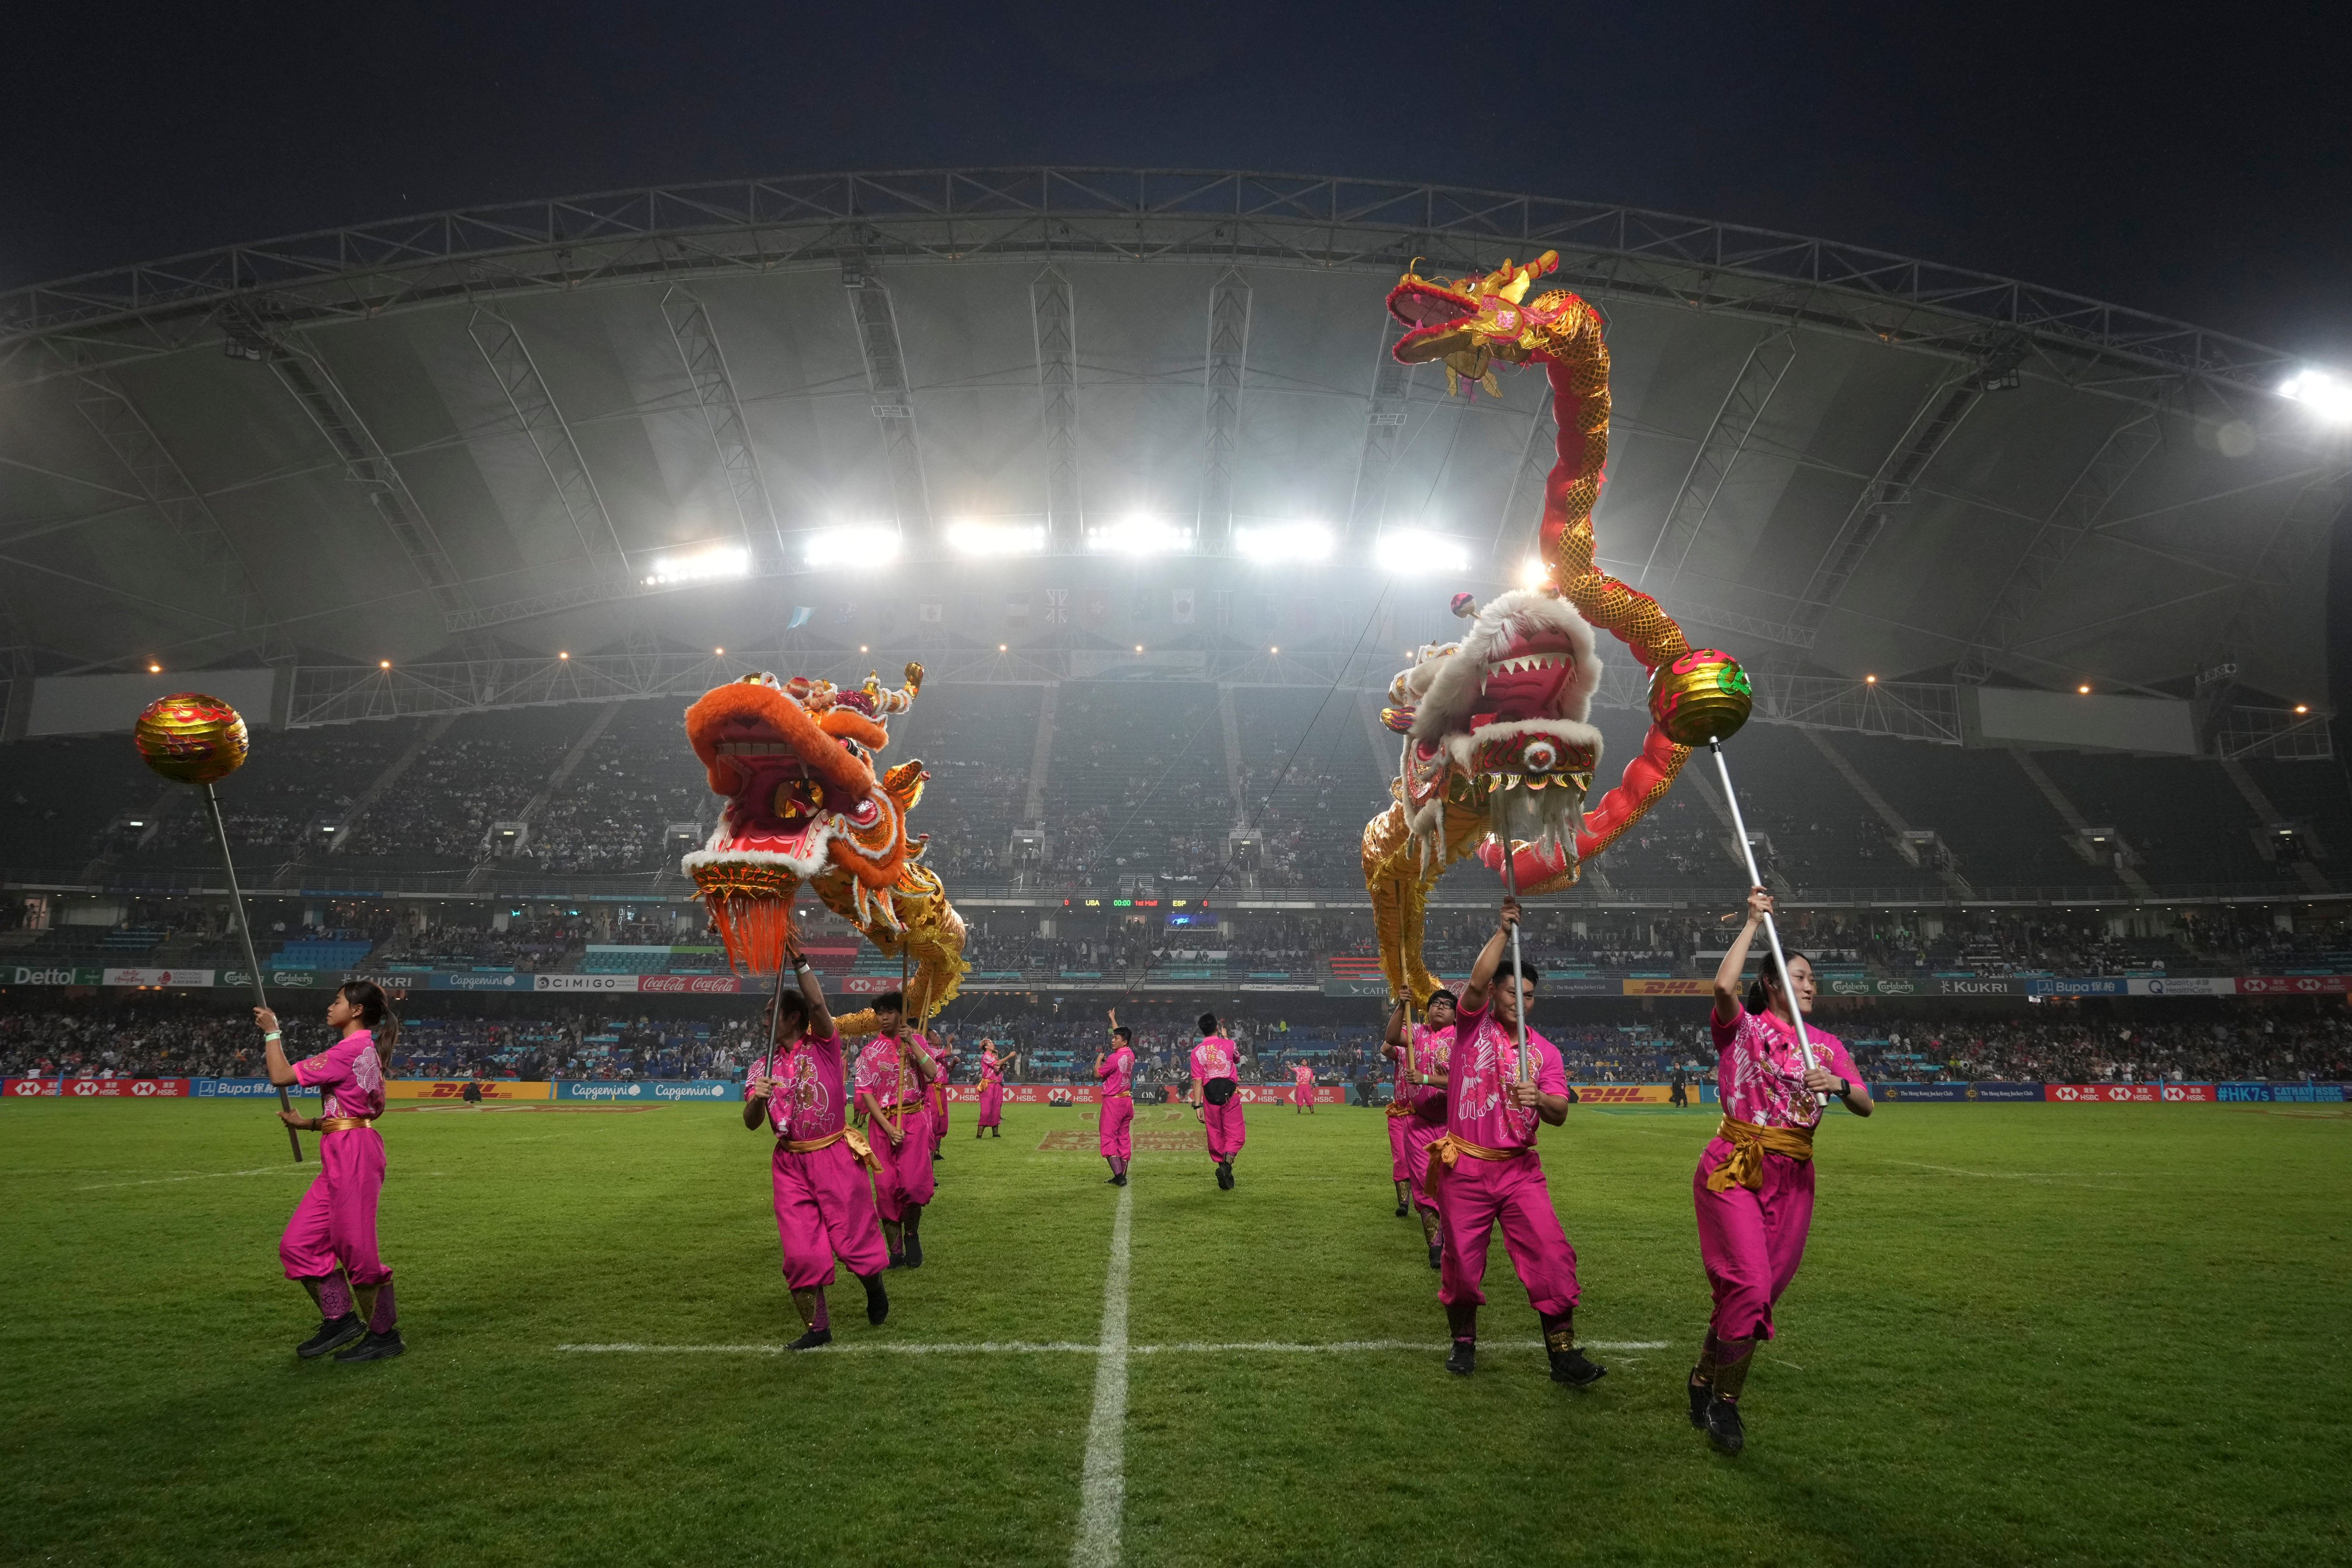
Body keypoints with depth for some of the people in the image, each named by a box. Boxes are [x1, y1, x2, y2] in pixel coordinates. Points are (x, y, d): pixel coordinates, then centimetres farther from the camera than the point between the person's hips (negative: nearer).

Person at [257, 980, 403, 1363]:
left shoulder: (350, 1050, -14)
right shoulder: (368, 1051, 17)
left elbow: (281, 1076, -12)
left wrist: (271, 1032, 1)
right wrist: (311, 1123, 22)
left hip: (354, 1154, -10)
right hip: (340, 1158, 10)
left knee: (356, 1247, -2)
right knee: (297, 1245, 10)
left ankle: (385, 1335, 10)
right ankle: (340, 1319, 18)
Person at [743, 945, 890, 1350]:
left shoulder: (822, 1046, -1)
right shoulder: (763, 1066, 7)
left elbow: (818, 1004, -21)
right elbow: (752, 1124, 0)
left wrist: (799, 960, -25)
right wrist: (756, 1098, -22)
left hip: (835, 1157, -3)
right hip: (791, 1165, 3)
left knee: (852, 1237, 1)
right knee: (800, 1250, 1)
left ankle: (875, 1288, 31)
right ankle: (816, 1327, 14)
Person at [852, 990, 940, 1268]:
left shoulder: (916, 1040, 6)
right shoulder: (871, 1050, 5)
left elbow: (932, 1073, -9)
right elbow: (866, 1092, -1)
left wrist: (911, 1042, -13)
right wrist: (887, 1127, -11)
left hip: (914, 1119, -1)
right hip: (882, 1121, 1)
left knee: (913, 1182, -13)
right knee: (886, 1185, -1)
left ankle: (912, 1234, 14)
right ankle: (895, 1250, 10)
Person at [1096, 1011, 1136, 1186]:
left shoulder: (1114, 1058, -19)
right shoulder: (1130, 1054, 5)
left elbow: (1098, 1074, -6)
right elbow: (1121, 1033, 23)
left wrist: (1099, 1060, 11)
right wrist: (1113, 1019, 37)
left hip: (1113, 1102, -8)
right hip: (1128, 1101, 8)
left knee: (1108, 1138, -5)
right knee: (1124, 1138, 12)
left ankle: (1118, 1175, -15)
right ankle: (1122, 1176, 16)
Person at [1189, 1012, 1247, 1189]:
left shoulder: (1196, 1052, 3)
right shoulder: (1228, 1044, 1)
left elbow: (1197, 1080, -3)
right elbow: (1238, 1059, 24)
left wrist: (1198, 1105, -3)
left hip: (1210, 1097, 2)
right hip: (1230, 1095, -2)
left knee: (1215, 1136, 11)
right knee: (1235, 1134, 2)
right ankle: (1226, 1164, -22)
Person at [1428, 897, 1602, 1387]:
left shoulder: (1544, 1051, 8)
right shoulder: (1474, 1023, 1)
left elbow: (1560, 1114, -1)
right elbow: (1477, 980, -20)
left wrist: (1540, 1100, -23)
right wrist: (1503, 931, -21)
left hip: (1520, 1168, 2)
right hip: (1465, 1167, -2)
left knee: (1553, 1257, -8)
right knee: (1462, 1263, 6)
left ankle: (1564, 1355, 1)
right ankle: (1464, 1343, 28)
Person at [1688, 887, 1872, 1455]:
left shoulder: (1826, 1045, 15)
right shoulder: (1745, 1028, -1)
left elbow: (1865, 1106, 6)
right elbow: (1724, 986, -23)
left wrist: (1838, 1084, -17)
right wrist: (1753, 923, -13)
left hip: (1793, 1178, 5)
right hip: (1735, 1168, -5)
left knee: (1759, 1289, 7)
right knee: (1751, 1284, -15)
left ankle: (1705, 1377, 26)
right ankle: (1724, 1401, 3)